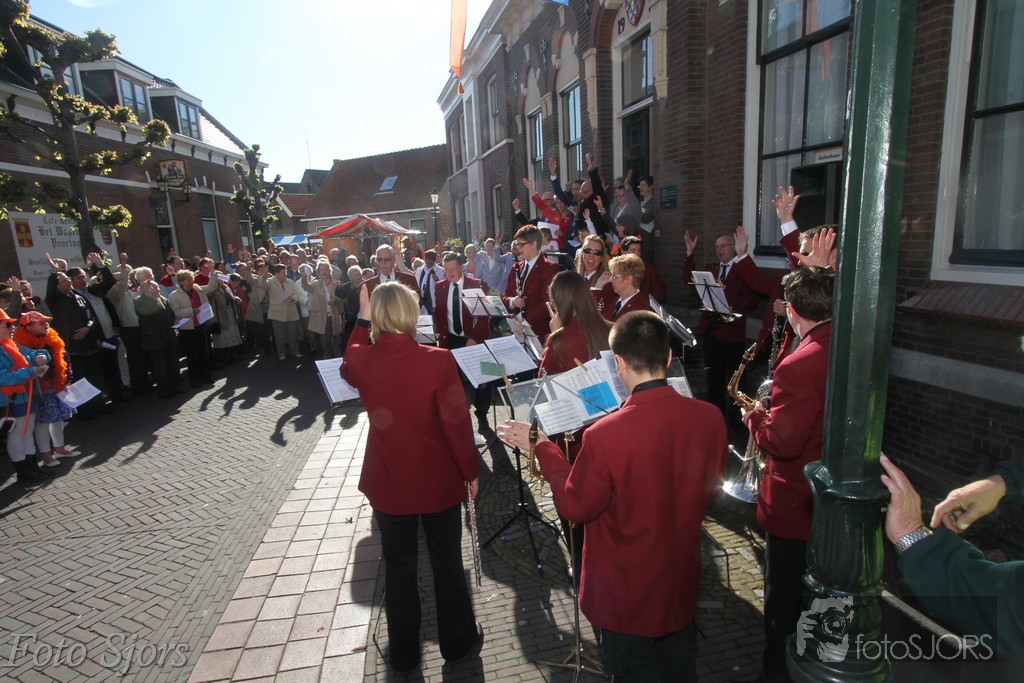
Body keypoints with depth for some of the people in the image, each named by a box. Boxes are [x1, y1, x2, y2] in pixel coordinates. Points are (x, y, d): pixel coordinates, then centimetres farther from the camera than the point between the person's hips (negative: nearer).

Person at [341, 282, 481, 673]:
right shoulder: (438, 360, -21)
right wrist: (470, 472, -3)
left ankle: (404, 655, 38)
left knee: (398, 569, 20)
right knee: (447, 564, 19)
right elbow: (456, 422, -17)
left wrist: (362, 321, 13)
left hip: (388, 483, 2)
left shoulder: (362, 360, -12)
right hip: (439, 481, -2)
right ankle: (457, 642, 39)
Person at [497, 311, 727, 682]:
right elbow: (708, 487, 2)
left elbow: (575, 507, -17)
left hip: (627, 596, -5)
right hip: (683, 583, 5)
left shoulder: (605, 436, -33)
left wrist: (542, 446, -8)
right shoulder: (709, 418, -16)